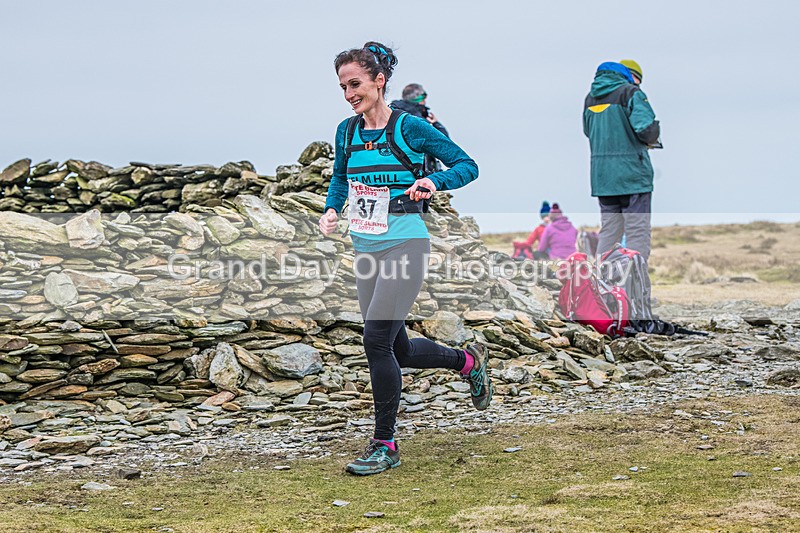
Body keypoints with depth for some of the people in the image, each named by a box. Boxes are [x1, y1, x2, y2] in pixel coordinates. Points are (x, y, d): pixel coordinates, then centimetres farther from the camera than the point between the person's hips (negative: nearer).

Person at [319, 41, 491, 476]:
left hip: (404, 246, -7)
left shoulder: (410, 128, -10)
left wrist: (434, 182, -23)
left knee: (377, 340, -16)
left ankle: (384, 446, -4)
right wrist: (332, 209, 3)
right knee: (398, 350, 12)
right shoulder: (347, 132, 6)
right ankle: (469, 361, 41)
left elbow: (467, 165, -4)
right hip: (366, 251, 7)